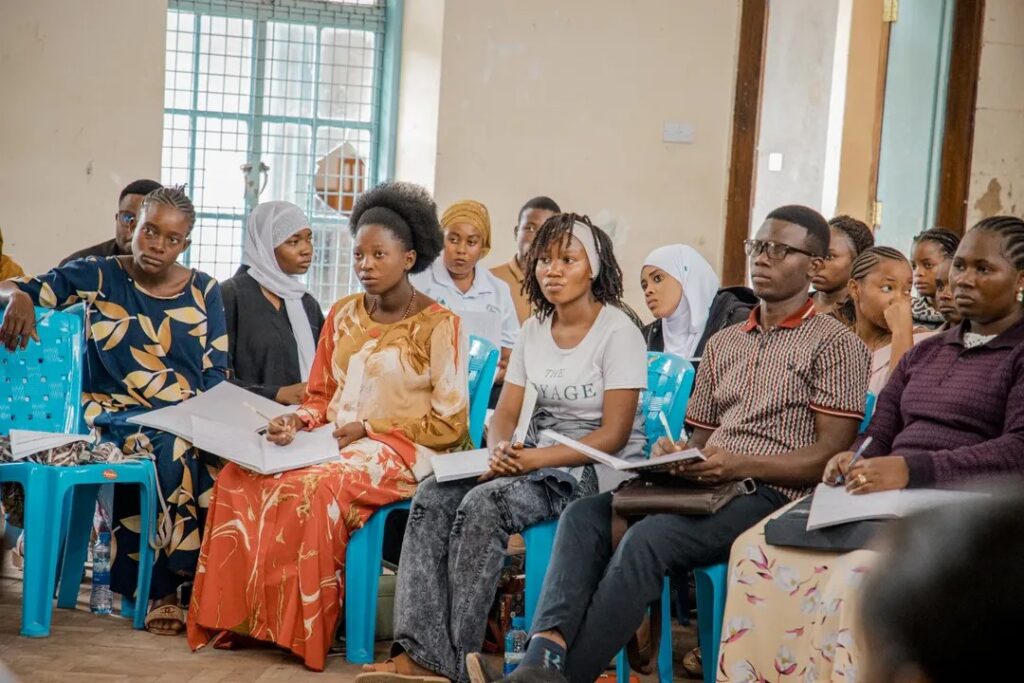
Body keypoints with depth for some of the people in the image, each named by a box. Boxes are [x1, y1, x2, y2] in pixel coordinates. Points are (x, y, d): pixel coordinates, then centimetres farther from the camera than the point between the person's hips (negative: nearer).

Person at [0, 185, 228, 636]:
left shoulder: (202, 291, 11)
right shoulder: (95, 277, 6)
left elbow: (217, 373, 8)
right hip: (113, 414, -2)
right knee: (173, 449, -35)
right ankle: (162, 587, -24)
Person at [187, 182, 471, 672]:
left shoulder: (440, 324, -4)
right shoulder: (343, 314, 14)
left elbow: (449, 423, -7)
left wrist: (368, 428, -11)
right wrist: (297, 422, -6)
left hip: (400, 453, -6)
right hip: (331, 444, 6)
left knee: (314, 489, -36)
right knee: (240, 477, -23)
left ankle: (303, 630, -23)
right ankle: (239, 616, -18)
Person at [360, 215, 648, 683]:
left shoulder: (619, 333, -8)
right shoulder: (534, 330, 12)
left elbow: (613, 435, -14)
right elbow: (505, 414, 10)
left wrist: (535, 459, -24)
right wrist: (501, 451, -14)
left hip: (598, 470, -7)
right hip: (533, 461, 7)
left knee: (484, 504, -30)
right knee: (433, 497, -18)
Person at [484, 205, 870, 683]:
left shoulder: (836, 344, 2)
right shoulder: (722, 344, 24)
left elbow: (831, 454, -8)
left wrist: (744, 464, -21)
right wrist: (675, 456, -2)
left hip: (773, 495, -6)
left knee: (648, 538, -32)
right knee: (584, 515, -21)